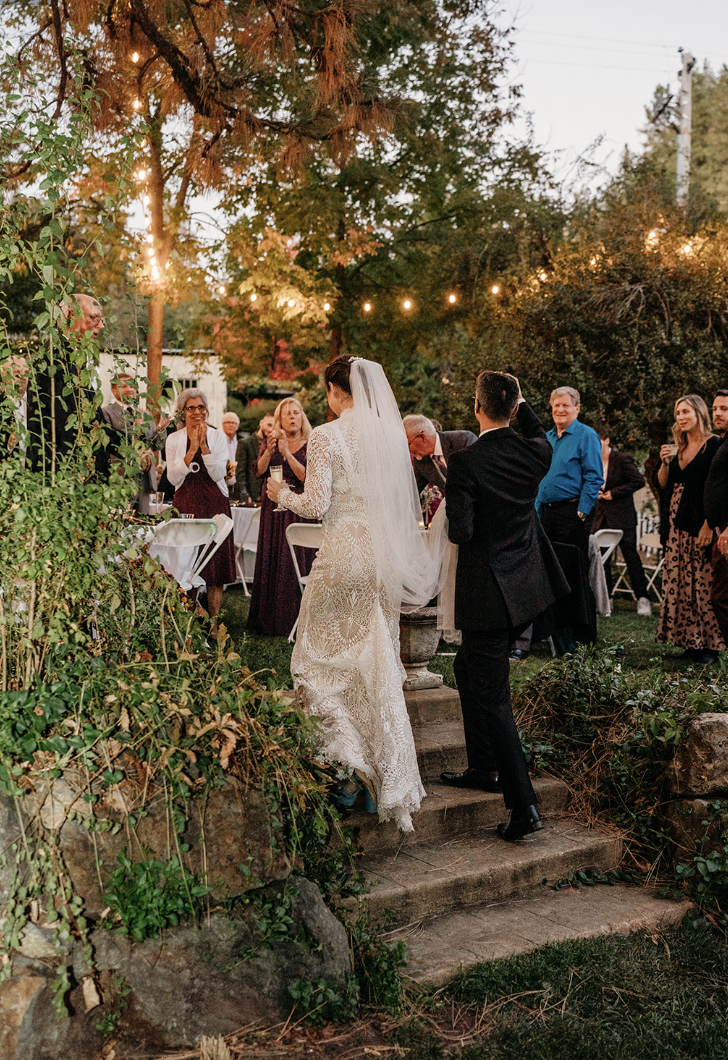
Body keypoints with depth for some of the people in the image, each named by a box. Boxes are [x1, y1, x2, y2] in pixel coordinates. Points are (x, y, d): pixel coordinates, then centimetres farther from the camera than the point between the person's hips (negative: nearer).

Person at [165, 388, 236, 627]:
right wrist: (192, 450, -13)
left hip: (214, 504, 0)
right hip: (185, 505, 1)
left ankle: (213, 623, 4)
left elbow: (218, 475, -6)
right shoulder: (174, 439, 5)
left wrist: (204, 446, -16)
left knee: (215, 563, -2)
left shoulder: (218, 437, 3)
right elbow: (173, 477, -4)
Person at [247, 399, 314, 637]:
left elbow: (307, 477, -11)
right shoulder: (269, 442, 9)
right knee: (270, 561, 2)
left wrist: (287, 453, -17)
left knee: (295, 562, -4)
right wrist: (269, 451, -20)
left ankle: (293, 620, 4)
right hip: (273, 508, 2)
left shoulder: (310, 445, 1)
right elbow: (259, 471, -4)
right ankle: (268, 619, 9)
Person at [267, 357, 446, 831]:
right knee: (377, 660, 15)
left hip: (344, 552, -6)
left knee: (324, 654, 9)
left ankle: (346, 757, 0)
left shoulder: (327, 436, -12)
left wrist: (283, 493, 5)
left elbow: (316, 505, -13)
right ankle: (390, 770, 21)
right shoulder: (392, 433, 5)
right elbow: (407, 502, 10)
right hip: (384, 554, 6)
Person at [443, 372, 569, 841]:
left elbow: (460, 533, -18)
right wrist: (522, 404, 17)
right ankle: (483, 767, 35)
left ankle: (524, 806, -3)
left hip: (489, 590, -7)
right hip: (528, 584, 7)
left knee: (491, 696, -1)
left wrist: (446, 507, 1)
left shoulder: (467, 461, -18)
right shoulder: (534, 454, -1)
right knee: (469, 668, 26)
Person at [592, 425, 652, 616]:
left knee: (631, 555, -4)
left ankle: (642, 598, 2)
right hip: (601, 517, 6)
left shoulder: (622, 459, -8)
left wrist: (614, 493, -13)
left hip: (622, 517, -6)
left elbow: (639, 481, -12)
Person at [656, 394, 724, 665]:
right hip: (676, 523, 7)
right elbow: (663, 484, 15)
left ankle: (709, 644, -3)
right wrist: (664, 462, -3)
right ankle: (688, 640, 9)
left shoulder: (714, 445, -6)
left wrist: (709, 524, -19)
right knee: (678, 581, 4)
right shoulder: (677, 449, 15)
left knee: (703, 581, -8)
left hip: (701, 523, -7)